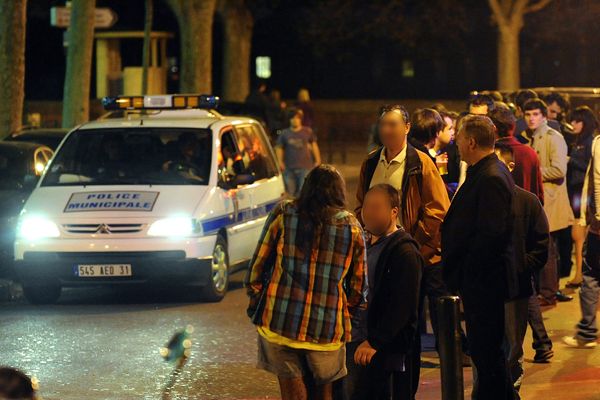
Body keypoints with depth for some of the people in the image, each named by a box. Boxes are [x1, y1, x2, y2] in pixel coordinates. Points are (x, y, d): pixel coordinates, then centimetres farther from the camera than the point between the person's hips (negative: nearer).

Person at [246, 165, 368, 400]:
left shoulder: (283, 215, 2)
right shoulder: (352, 227, 4)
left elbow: (257, 266, 3)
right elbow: (359, 285, 8)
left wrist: (255, 305, 15)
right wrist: (348, 317, 22)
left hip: (280, 321, -1)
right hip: (328, 328, 1)